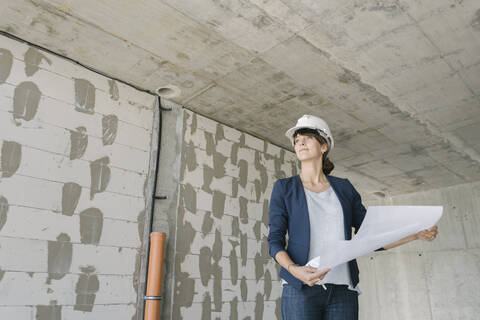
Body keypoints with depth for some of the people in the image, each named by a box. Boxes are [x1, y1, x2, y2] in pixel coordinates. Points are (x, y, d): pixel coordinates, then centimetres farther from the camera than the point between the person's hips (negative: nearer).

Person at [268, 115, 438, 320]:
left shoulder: (344, 188, 14)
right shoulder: (284, 187, 8)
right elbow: (275, 241, 0)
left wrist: (417, 234, 3)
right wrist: (294, 270, -18)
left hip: (343, 289, 2)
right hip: (301, 288, -2)